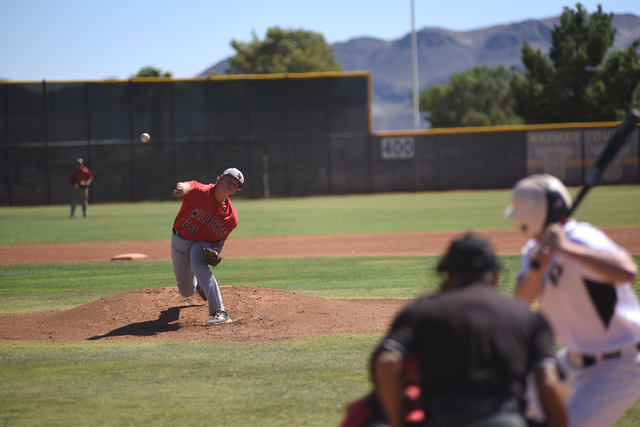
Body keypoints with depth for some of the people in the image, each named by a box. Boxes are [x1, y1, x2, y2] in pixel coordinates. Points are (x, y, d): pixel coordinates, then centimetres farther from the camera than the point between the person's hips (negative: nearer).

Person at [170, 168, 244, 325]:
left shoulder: (231, 217, -11)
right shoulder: (201, 192, -22)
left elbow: (221, 238, 2)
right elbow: (189, 186, -46)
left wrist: (215, 251, -20)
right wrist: (183, 188, -72)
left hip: (203, 243, 0)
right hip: (179, 241, 0)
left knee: (198, 266, -36)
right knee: (186, 291, 9)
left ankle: (220, 313, -39)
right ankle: (197, 282, 52)